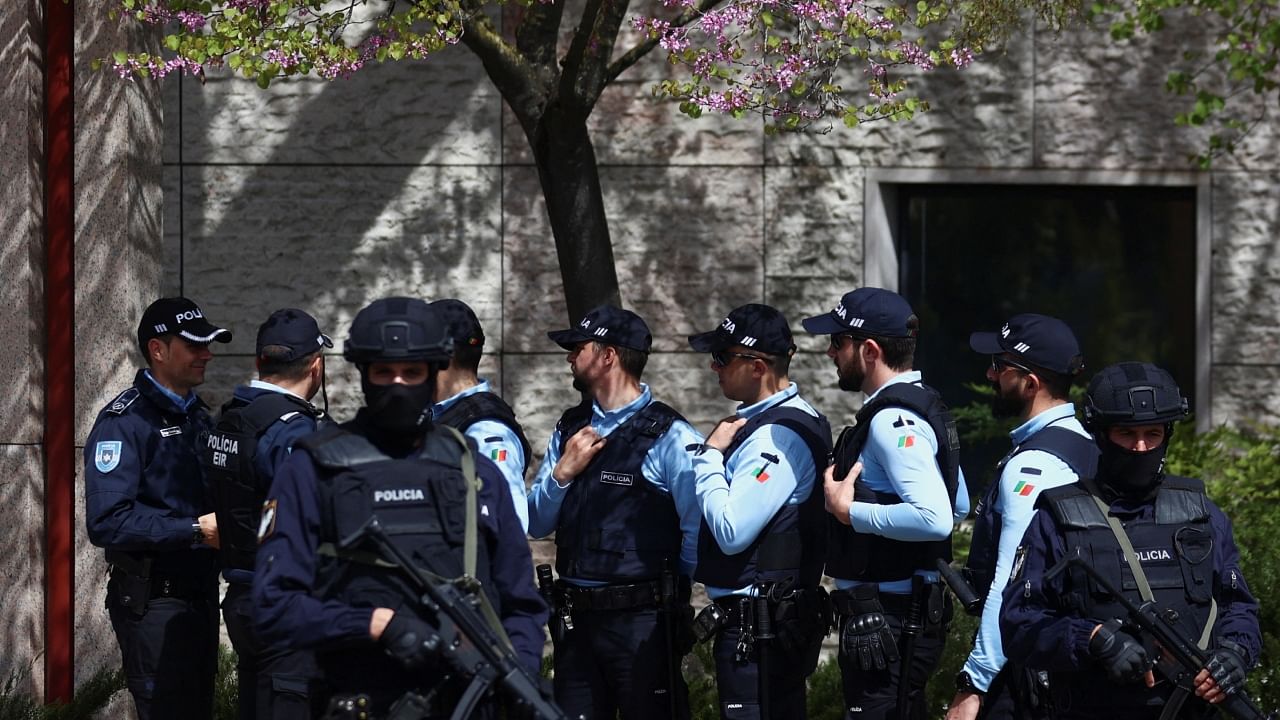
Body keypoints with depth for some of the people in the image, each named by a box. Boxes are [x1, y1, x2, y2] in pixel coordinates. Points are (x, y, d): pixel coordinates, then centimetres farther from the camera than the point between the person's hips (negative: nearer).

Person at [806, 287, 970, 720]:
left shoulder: (893, 421, -19)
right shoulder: (922, 406, 14)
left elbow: (935, 518, -31)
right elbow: (958, 505, 26)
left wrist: (849, 511, -21)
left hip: (886, 624, -11)